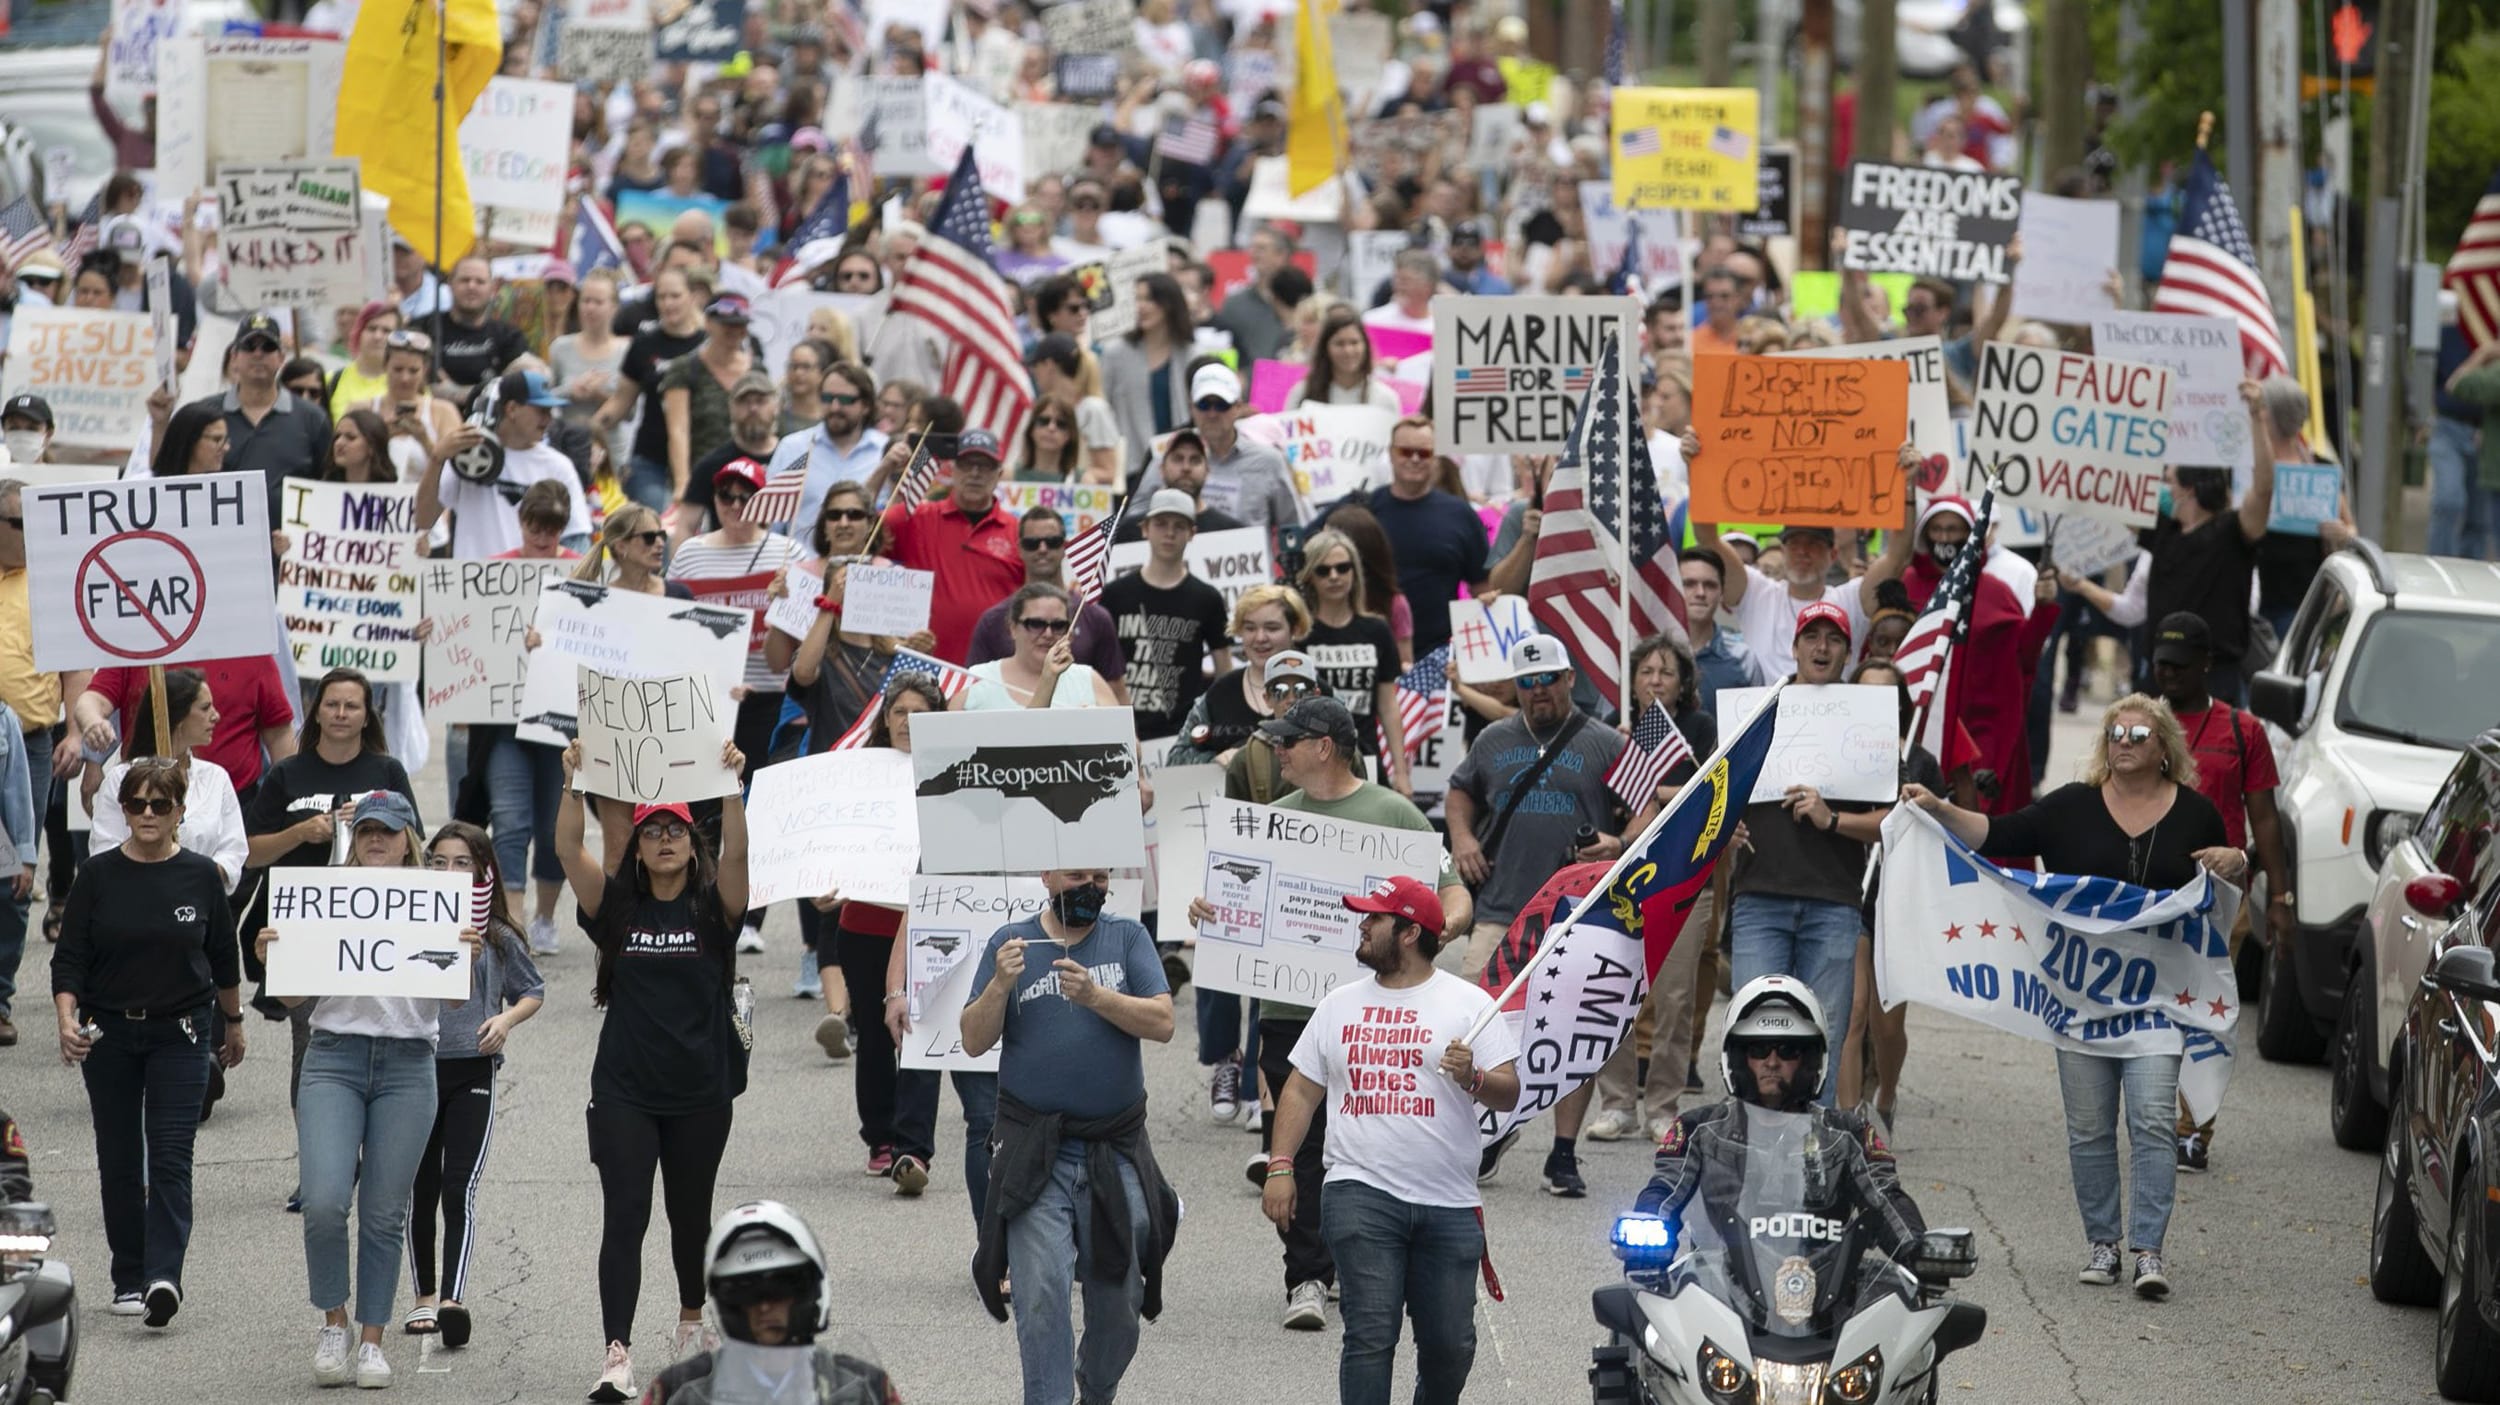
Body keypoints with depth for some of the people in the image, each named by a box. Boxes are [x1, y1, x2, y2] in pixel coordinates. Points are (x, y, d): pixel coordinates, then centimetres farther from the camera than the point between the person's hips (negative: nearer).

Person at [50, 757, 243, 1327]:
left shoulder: (201, 876, -2)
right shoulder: (99, 876, -2)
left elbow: (224, 958, 10)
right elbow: (69, 958, -3)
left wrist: (233, 1024, 19)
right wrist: (67, 1020, -18)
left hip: (181, 1034, -2)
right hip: (109, 1034, 2)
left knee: (170, 1157, -12)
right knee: (119, 1161, 8)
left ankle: (164, 1276, -21)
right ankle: (129, 1279, 18)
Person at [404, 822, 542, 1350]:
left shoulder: (497, 938, 4)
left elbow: (533, 992, 15)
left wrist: (507, 1020, -3)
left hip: (472, 1072, -1)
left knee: (459, 1188, -12)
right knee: (420, 1188, 9)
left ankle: (453, 1301, -21)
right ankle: (424, 1296, 24)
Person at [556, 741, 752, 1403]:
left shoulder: (712, 907, 0)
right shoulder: (617, 906, 2)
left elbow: (736, 852, -18)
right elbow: (568, 847, -11)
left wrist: (730, 784, -31)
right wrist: (575, 781, -24)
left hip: (701, 1092, 1)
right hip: (625, 1091, -1)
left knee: (689, 1215, 16)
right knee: (624, 1217, -9)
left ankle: (691, 1318, 39)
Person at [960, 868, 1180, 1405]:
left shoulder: (1128, 938, 6)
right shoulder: (1010, 942, 4)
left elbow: (1161, 1023, -7)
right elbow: (974, 1042, 0)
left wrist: (1095, 995, -21)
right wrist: (1001, 985, -18)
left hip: (1116, 1153, 2)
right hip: (1036, 1153, -1)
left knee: (1118, 1299, 9)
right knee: (1042, 1296, -11)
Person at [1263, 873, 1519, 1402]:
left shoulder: (1468, 1004, 3)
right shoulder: (1339, 1005, 13)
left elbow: (1509, 1094, -2)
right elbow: (1300, 1090, 16)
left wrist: (1472, 1079, -23)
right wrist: (1280, 1167, 5)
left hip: (1449, 1205, -1)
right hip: (1362, 1195, 1)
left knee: (1450, 1346, 4)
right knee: (1371, 1334, -11)